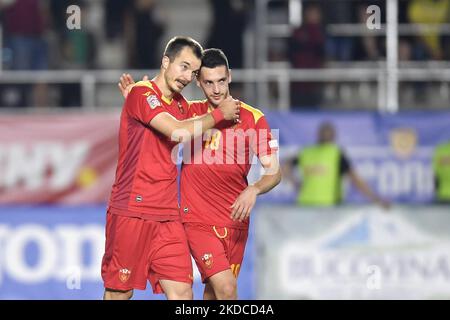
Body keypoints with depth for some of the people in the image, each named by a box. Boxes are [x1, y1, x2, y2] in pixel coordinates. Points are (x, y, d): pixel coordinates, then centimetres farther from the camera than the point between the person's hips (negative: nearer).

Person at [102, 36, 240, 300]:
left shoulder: (181, 104, 16)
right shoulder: (142, 93, -8)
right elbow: (179, 132, -20)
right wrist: (219, 114, -6)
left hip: (167, 215, 7)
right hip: (132, 210, -7)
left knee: (182, 292, -4)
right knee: (119, 292, -1)